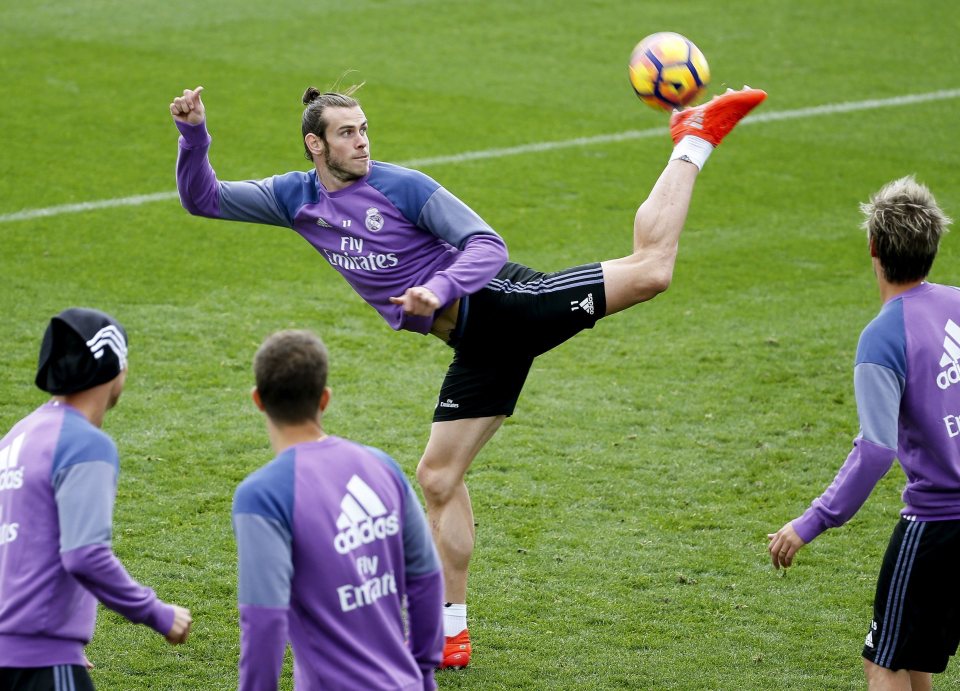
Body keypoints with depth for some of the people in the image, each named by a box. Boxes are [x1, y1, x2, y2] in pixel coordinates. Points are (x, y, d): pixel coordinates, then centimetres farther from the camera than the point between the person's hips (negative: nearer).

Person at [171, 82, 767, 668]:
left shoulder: (403, 187, -9)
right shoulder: (296, 199, 8)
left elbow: (487, 244, -14)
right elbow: (203, 199, 12)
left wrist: (439, 290, -31)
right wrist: (195, 135, -5)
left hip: (501, 302, -5)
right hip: (477, 348, 5)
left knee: (649, 269, -22)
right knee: (438, 478, 4)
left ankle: (693, 143, -1)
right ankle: (450, 632, 14)